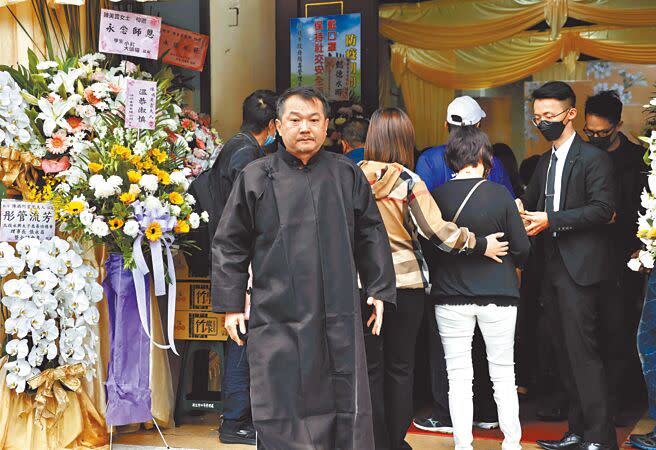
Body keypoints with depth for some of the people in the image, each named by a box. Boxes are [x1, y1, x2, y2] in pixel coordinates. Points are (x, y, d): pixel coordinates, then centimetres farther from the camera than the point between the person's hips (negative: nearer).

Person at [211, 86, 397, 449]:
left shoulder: (348, 175, 9)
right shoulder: (255, 178, 3)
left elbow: (371, 237, 15)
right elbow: (229, 245, 6)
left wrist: (379, 291, 10)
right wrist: (230, 305, 2)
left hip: (339, 319, 2)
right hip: (278, 320, -2)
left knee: (348, 409, 7)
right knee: (281, 415, 1)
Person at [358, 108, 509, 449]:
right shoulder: (409, 183, -9)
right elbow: (439, 232, -11)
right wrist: (481, 245, 0)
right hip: (406, 283, -1)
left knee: (370, 369, 8)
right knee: (400, 368, 12)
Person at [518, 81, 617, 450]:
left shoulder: (594, 158, -7)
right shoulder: (546, 163, 19)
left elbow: (603, 208, -16)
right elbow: (531, 202, 22)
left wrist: (550, 220, -19)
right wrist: (522, 211, -3)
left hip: (580, 266, -8)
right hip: (553, 267, 9)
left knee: (583, 350, -11)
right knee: (567, 351, 12)